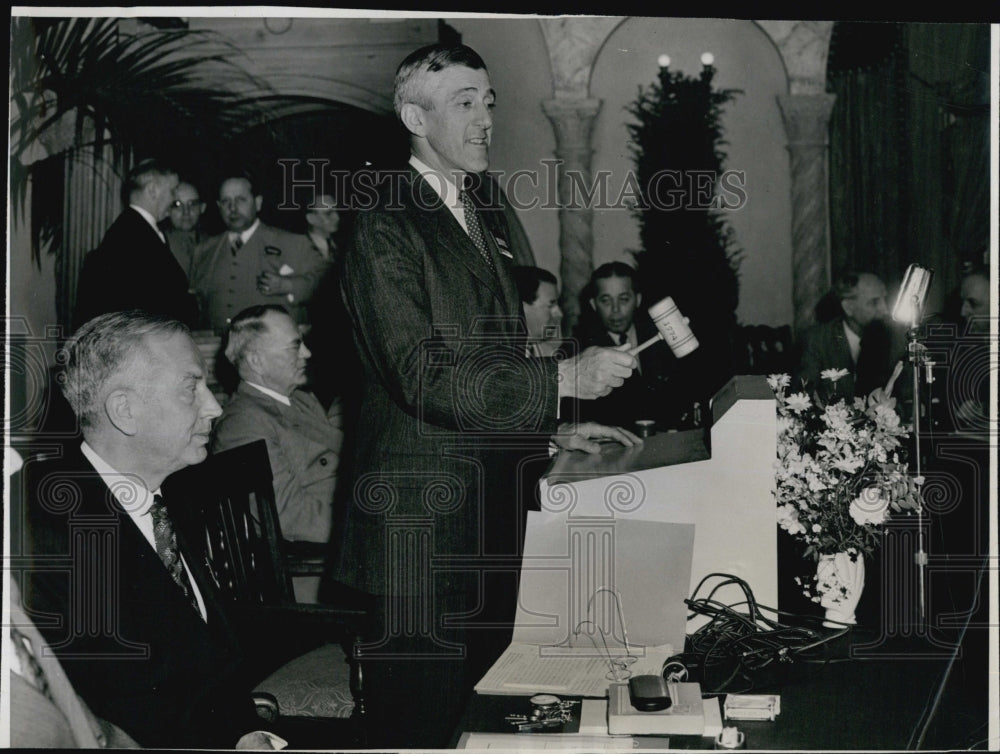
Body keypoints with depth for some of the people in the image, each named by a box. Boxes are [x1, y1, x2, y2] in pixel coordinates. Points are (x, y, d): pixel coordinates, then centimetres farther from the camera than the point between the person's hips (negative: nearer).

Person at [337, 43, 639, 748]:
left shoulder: (489, 219, 15)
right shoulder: (386, 231, -13)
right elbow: (424, 379, -22)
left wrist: (554, 429, 12)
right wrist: (563, 379, -23)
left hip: (491, 514, 8)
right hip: (421, 524, -8)